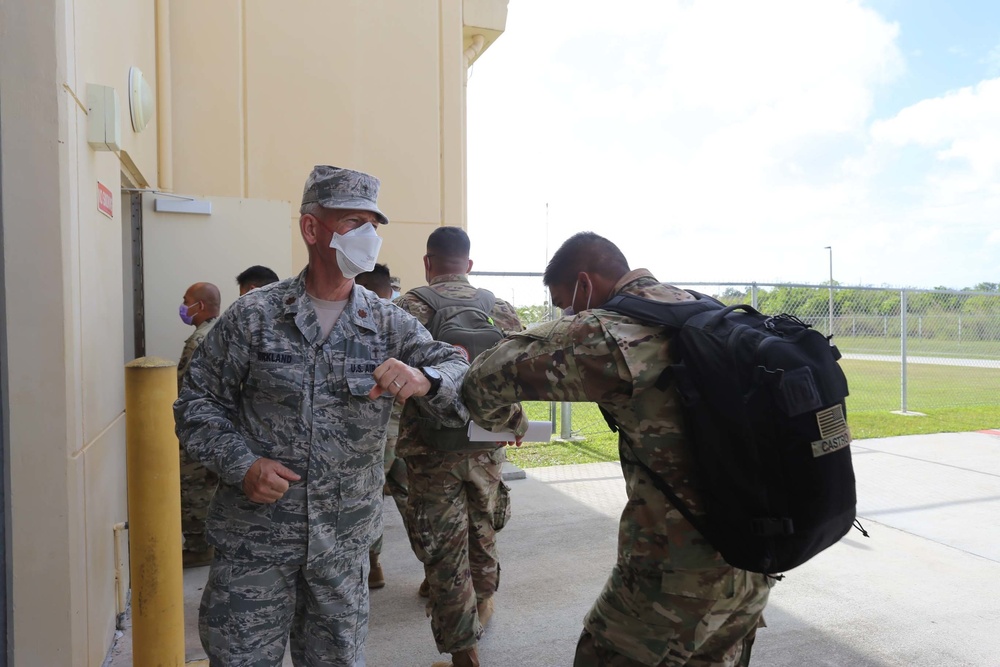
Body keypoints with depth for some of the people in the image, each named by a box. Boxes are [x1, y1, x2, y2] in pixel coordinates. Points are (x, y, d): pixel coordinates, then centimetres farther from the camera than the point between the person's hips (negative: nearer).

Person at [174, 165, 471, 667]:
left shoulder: (390, 325, 0)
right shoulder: (253, 315, -4)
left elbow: (463, 375, -10)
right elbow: (198, 403, 1)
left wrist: (424, 379, -33)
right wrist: (242, 465, -16)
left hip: (344, 545, 2)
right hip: (254, 538, -1)